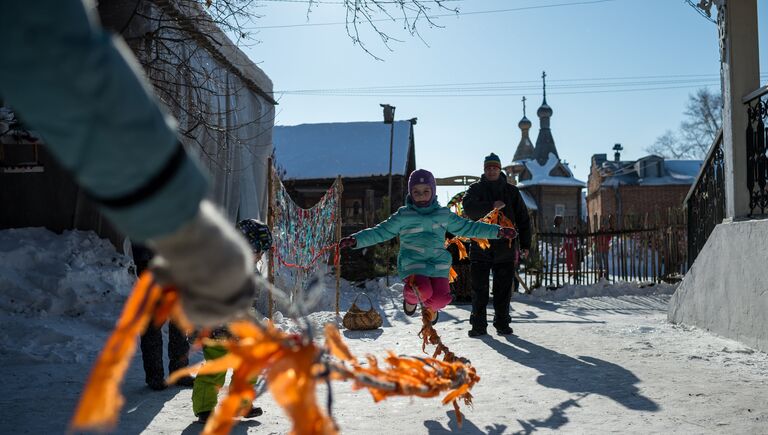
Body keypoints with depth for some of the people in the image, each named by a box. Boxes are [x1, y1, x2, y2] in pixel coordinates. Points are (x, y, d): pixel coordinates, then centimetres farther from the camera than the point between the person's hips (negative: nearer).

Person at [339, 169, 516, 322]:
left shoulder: (444, 215, 11)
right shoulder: (403, 216, 3)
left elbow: (467, 227, 20)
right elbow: (381, 232, 4)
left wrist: (497, 231, 19)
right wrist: (356, 240, -10)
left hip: (439, 263, 3)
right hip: (412, 263, -3)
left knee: (440, 297, -18)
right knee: (423, 290, -30)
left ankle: (431, 307, 23)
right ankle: (410, 298, 10)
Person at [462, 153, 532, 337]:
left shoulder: (511, 191, 11)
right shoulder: (476, 188, 5)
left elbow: (523, 219, 11)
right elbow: (468, 207, -17)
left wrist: (525, 244, 6)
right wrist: (491, 206, -28)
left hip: (505, 248, 2)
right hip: (480, 248, -2)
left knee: (503, 289, 6)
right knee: (479, 289, 1)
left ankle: (502, 323, 17)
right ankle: (479, 325, 8)